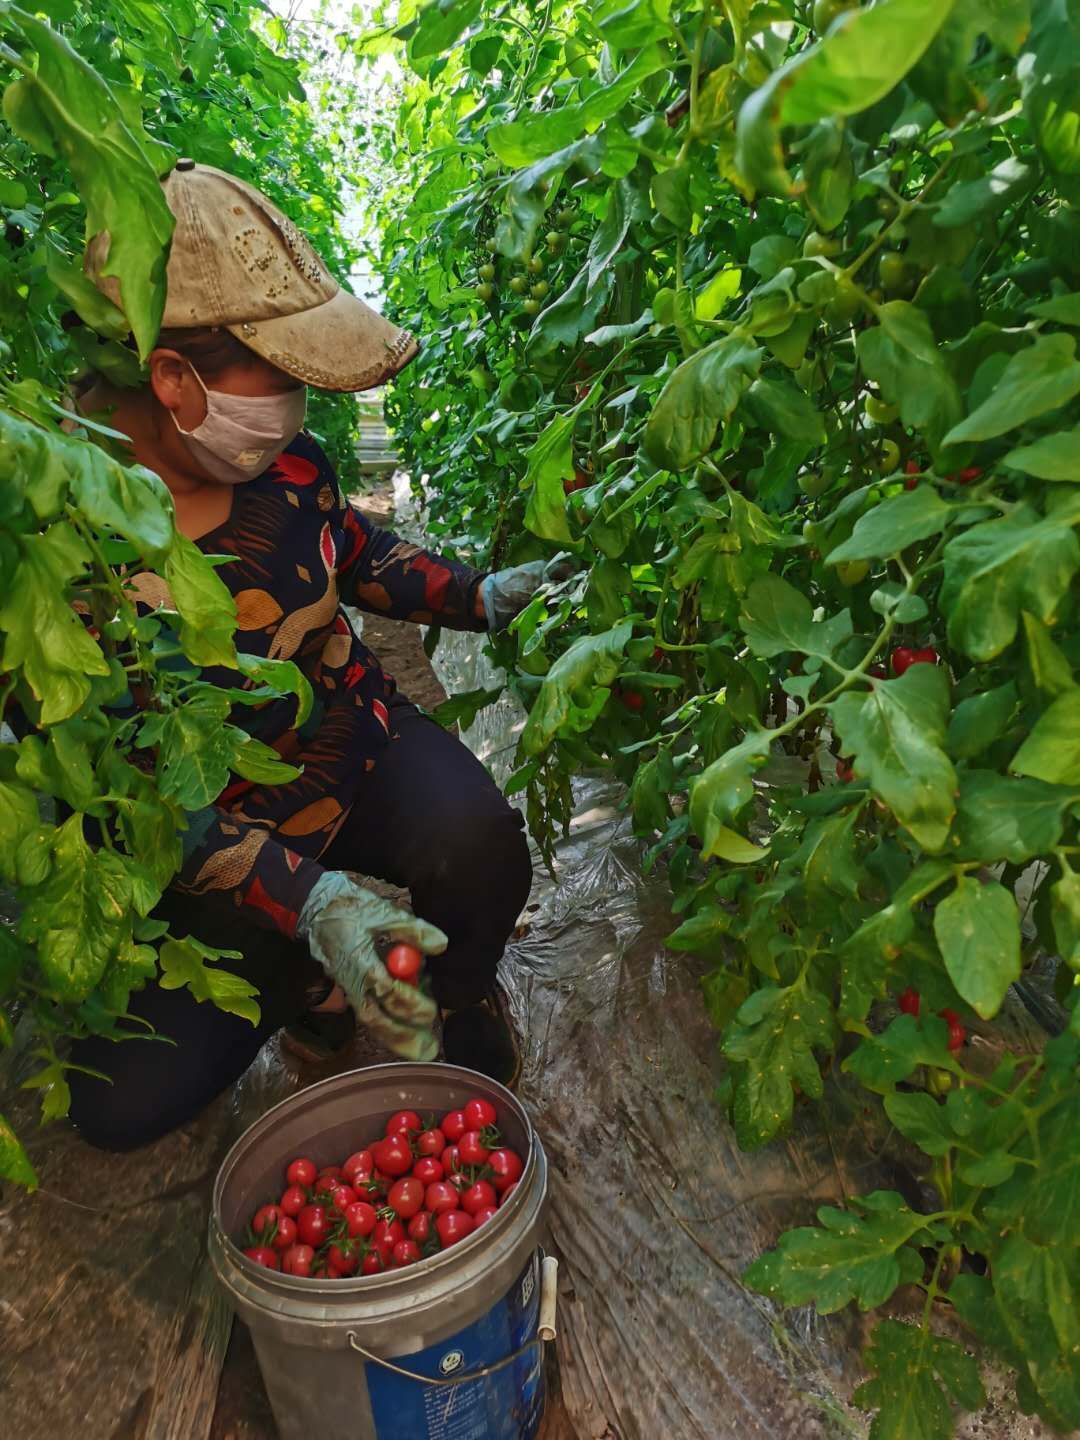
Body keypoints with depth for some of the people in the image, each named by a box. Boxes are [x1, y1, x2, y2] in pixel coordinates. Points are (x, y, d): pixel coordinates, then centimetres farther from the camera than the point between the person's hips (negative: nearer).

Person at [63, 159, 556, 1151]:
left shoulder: (277, 455, -11)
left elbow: (353, 550, 12)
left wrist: (483, 597, -1)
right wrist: (303, 896, -38)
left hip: (353, 737, 3)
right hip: (208, 843, -2)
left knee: (480, 850, -28)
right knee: (123, 1101, -8)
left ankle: (457, 998, 8)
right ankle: (302, 981, 20)